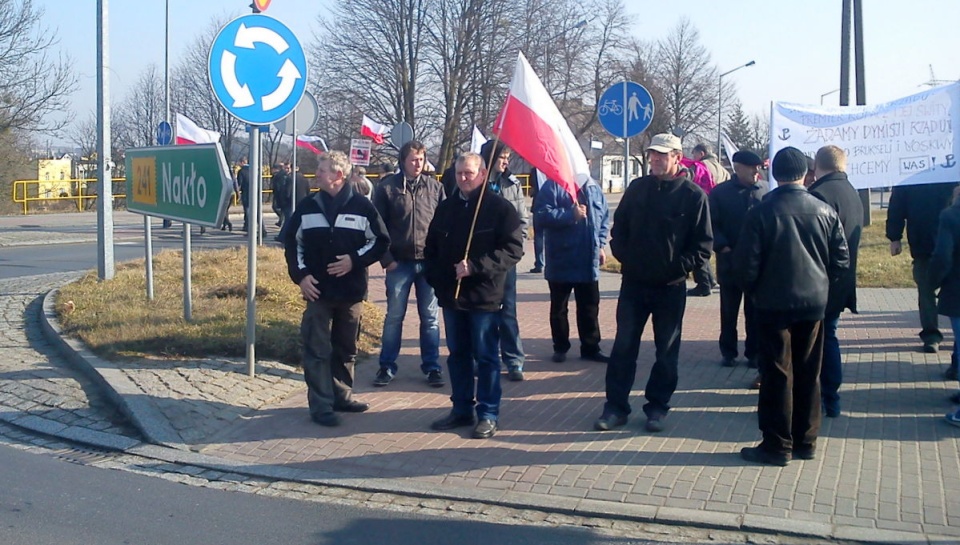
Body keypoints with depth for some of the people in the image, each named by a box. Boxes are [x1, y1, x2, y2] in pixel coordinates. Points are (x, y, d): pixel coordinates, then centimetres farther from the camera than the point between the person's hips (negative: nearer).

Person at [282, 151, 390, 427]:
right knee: (318, 350, -1)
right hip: (318, 291, 0)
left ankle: (342, 395, 27)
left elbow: (380, 241, 2)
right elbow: (292, 243, 8)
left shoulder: (362, 206, -3)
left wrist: (355, 260, -12)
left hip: (352, 292, 0)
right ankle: (321, 405, 4)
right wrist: (300, 275, -5)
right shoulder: (308, 207, 3)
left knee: (346, 348, 13)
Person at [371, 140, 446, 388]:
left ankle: (432, 367, 17)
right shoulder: (387, 187, -2)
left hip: (429, 262, 2)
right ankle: (387, 367, 17)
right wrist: (386, 259, -6)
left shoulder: (434, 186, 3)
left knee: (430, 318, 8)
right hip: (399, 262, -1)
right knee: (394, 316, 6)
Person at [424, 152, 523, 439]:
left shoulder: (500, 208, -6)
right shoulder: (446, 208, 12)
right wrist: (436, 278, 6)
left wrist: (476, 267, -22)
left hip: (484, 296, -6)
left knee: (486, 356, 1)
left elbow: (513, 249, -14)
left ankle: (488, 414, 10)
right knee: (457, 354, 13)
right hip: (451, 294, 6)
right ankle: (461, 409, 24)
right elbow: (431, 247, 20)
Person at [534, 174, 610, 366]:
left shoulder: (593, 188, 9)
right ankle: (560, 348, 23)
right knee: (559, 308, 9)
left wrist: (600, 244, 8)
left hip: (589, 262, 4)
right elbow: (541, 215, -19)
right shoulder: (553, 186, -8)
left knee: (590, 307, 10)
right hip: (561, 261, -4)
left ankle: (590, 348, 20)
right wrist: (571, 215, -22)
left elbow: (604, 218, 17)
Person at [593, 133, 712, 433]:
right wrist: (624, 256, -1)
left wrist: (679, 267, -14)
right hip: (634, 282, 3)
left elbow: (703, 244, -6)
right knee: (623, 346, 5)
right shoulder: (637, 188, 4)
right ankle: (616, 406, 14)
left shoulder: (693, 195, -6)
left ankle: (657, 406, 22)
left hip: (671, 287, -2)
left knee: (667, 351, 9)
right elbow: (618, 228, 13)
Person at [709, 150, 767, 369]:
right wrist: (722, 247, -13)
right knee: (729, 311, 10)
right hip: (730, 261, -1)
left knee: (755, 311, 9)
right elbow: (712, 225, -3)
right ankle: (728, 352, 21)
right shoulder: (720, 193, -2)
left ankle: (754, 353, 19)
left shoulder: (766, 191, 2)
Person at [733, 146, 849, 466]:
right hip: (814, 303, 3)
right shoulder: (825, 211, -1)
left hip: (773, 304, -3)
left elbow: (746, 263, -11)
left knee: (777, 375, 3)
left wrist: (754, 292, 6)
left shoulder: (761, 212, -11)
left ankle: (777, 446, 7)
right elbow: (841, 259, 3)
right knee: (808, 374, 13)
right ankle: (805, 442, 21)